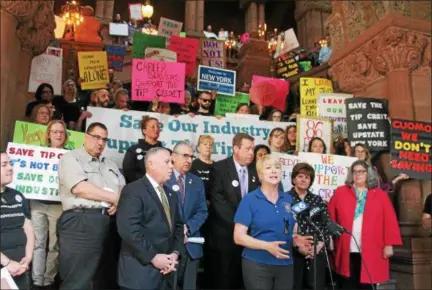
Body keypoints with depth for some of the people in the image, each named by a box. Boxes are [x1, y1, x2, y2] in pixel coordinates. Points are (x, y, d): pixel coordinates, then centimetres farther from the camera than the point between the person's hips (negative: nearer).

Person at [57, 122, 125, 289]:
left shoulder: (110, 164, 23)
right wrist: (114, 198, -6)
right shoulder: (71, 158, 2)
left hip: (109, 223, 7)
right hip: (80, 223, -6)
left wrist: (118, 202, -7)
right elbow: (79, 188, -13)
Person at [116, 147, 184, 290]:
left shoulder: (171, 194, 15)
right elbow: (129, 229, -20)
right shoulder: (133, 190, -11)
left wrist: (175, 253, 0)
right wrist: (153, 257, -18)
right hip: (140, 270, -7)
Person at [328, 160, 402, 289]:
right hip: (346, 251, 0)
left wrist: (389, 244, -5)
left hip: (370, 252, 0)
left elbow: (390, 221, 0)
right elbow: (330, 217, 6)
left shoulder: (380, 195, 5)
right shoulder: (340, 192, 6)